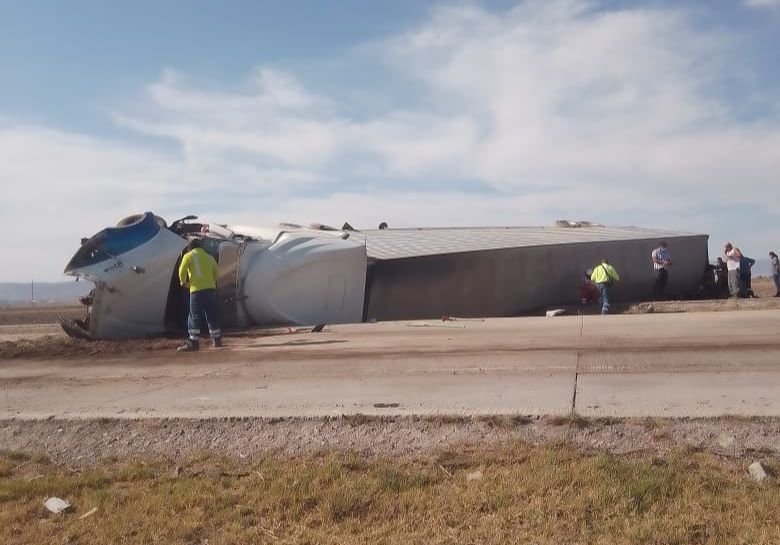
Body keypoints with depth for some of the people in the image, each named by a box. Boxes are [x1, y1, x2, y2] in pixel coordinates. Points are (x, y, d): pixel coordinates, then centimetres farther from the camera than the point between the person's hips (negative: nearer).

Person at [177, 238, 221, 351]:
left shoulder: (189, 255, 5)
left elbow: (182, 271, -6)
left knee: (195, 317, -3)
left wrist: (183, 282, 11)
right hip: (211, 289, 5)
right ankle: (217, 340, 23)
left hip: (197, 290, -5)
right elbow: (217, 274, 16)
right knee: (212, 316, 15)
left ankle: (193, 343, -8)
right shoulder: (210, 257, 18)